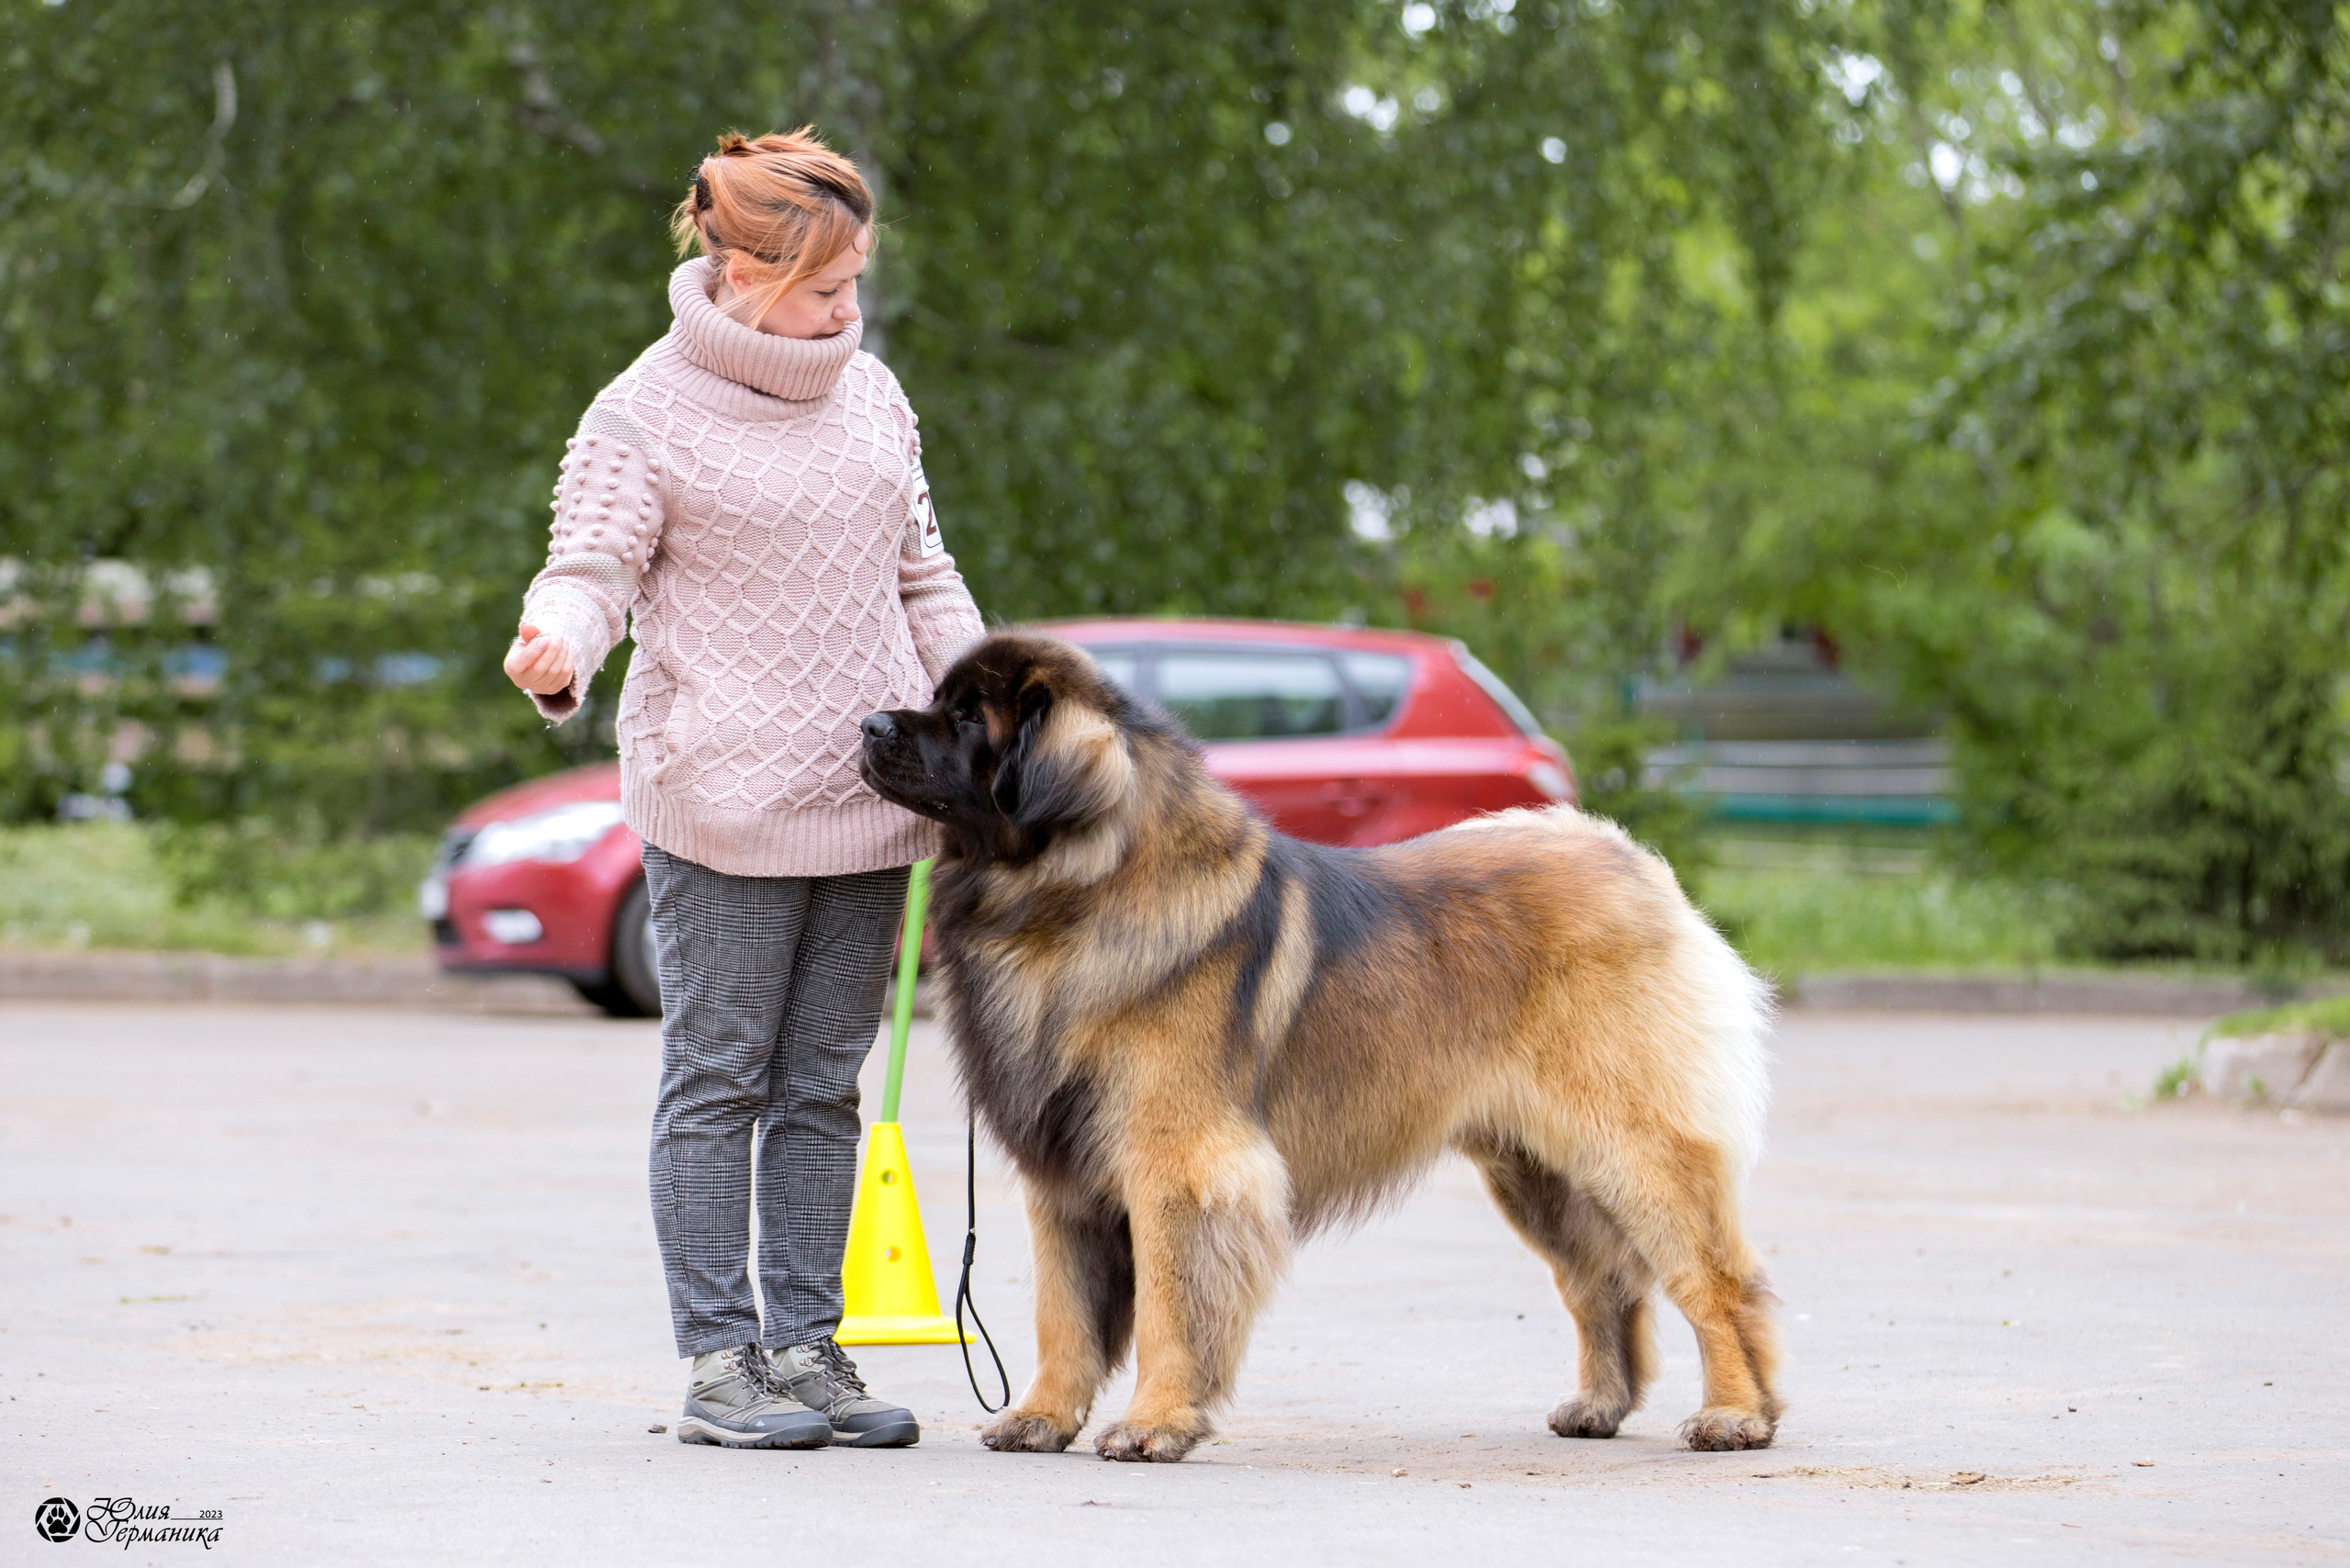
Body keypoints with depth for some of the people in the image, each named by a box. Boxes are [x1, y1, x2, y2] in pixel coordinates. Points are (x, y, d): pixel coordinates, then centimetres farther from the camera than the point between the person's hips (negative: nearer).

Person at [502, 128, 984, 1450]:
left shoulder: (871, 394, 11)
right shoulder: (648, 413, -6)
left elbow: (923, 574, 18)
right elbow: (592, 567, -10)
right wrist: (557, 652, -33)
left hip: (868, 796, 6)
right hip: (722, 801, -6)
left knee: (822, 1085, 8)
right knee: (720, 1082, -2)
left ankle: (805, 1344, 13)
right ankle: (719, 1360, 2)